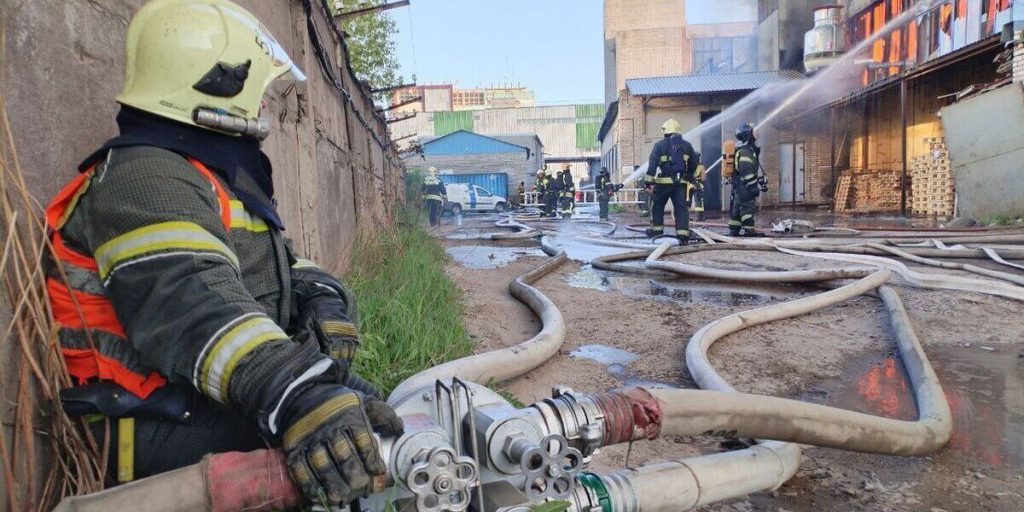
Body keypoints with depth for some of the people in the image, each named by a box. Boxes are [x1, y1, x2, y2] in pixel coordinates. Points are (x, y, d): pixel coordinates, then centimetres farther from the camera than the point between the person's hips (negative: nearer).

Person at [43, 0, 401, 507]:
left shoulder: (217, 176, 18)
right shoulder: (143, 175, -16)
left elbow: (272, 270, 13)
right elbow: (190, 305, -33)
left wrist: (323, 298, -11)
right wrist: (295, 397, -47)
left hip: (214, 400, 10)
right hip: (157, 428, -10)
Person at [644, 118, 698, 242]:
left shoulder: (660, 145, -1)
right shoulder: (686, 145, 10)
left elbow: (652, 164, -8)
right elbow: (694, 164, 16)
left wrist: (649, 181, -7)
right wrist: (690, 178, 28)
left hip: (664, 181, -2)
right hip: (681, 182, 2)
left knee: (658, 205, 15)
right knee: (681, 207, 0)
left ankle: (656, 228, 24)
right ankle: (683, 234, -8)